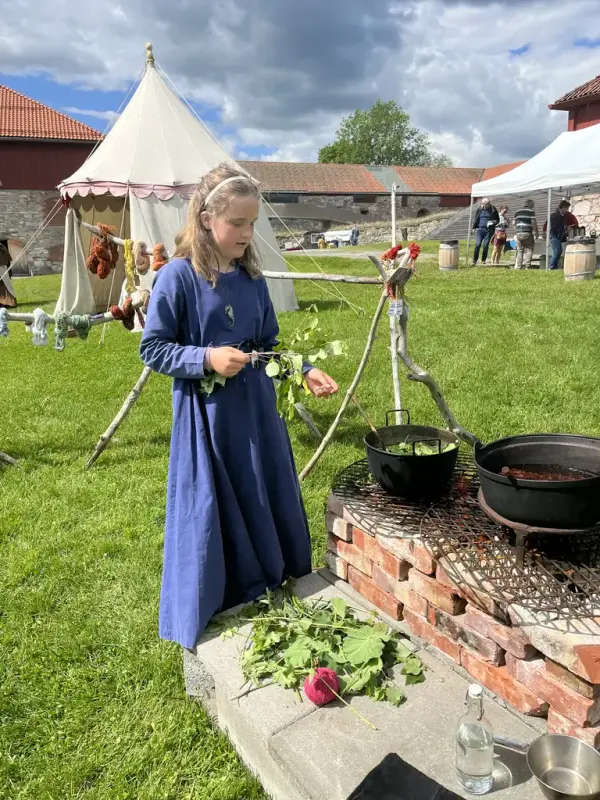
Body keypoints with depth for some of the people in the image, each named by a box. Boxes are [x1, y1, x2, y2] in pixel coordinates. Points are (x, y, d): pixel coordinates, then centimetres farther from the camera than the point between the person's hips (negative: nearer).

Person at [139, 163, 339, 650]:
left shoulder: (252, 278, 5)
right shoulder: (179, 276, -12)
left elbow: (269, 346, 11)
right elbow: (152, 349, -9)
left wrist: (305, 372, -4)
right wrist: (207, 358, -22)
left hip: (256, 411, 6)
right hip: (206, 417, -6)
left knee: (267, 508, 16)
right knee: (211, 517, 6)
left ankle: (270, 604, 40)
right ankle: (208, 620, 30)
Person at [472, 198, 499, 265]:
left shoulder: (493, 210, 3)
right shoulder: (480, 209, 7)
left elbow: (497, 219, 11)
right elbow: (476, 219, 18)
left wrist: (494, 222, -10)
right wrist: (474, 227, 13)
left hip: (489, 230, -1)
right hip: (479, 229, 1)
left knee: (485, 245, -2)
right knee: (477, 245, -9)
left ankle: (483, 260, 10)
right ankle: (474, 261, -4)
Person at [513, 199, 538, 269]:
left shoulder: (518, 212, 16)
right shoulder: (531, 211, -1)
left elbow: (515, 224, 18)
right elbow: (534, 223, -6)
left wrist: (515, 234, 23)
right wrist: (535, 233, 0)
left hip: (518, 234, 5)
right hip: (527, 233, -5)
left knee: (519, 250, 10)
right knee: (529, 250, 3)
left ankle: (518, 266, 6)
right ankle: (526, 265, -6)